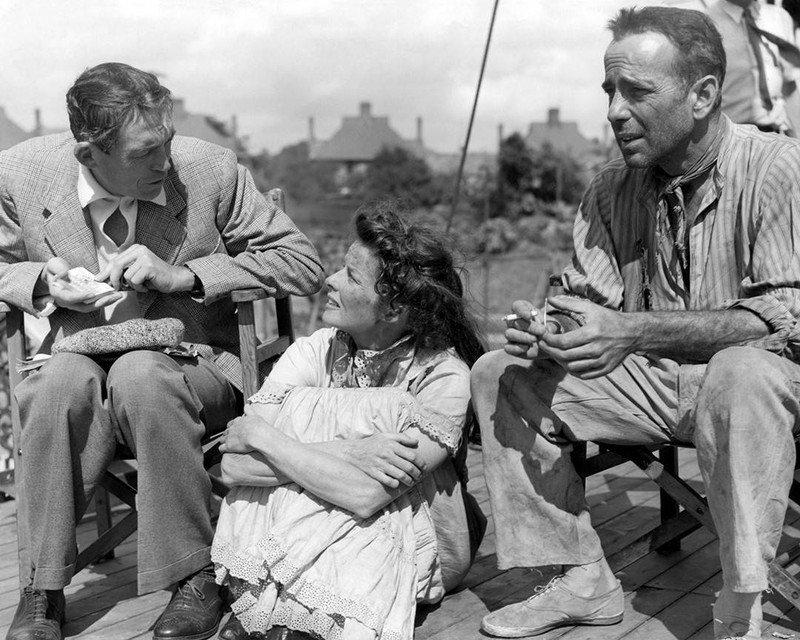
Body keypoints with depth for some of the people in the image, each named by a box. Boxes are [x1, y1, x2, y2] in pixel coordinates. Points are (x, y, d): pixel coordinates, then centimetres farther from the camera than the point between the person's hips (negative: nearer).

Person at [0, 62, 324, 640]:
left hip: (194, 365, -1)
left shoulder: (212, 171, -13)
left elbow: (305, 265, -9)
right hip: (80, 361, 2)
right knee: (64, 382, -33)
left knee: (140, 374, -35)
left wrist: (184, 276, -19)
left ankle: (197, 576, -21)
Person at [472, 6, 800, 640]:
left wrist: (635, 331, -33)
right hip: (647, 379, 6)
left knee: (742, 374, -40)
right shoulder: (612, 188, 2)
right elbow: (590, 299, 7)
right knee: (498, 374, -7)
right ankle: (584, 581, -2)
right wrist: (551, 329, -20)